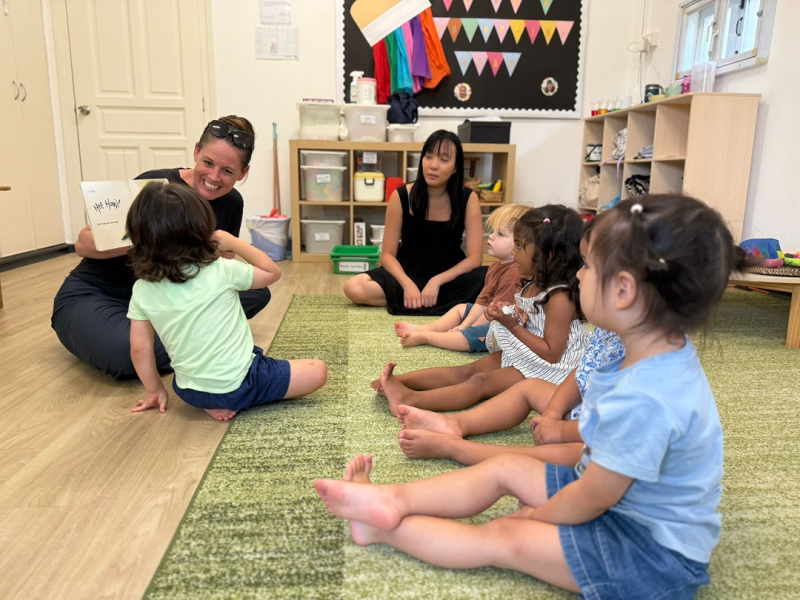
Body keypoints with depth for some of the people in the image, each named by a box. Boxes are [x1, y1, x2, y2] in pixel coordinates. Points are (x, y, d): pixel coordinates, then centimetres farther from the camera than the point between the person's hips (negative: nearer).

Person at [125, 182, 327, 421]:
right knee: (318, 371, 3)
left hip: (189, 391, 7)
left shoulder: (142, 290, -5)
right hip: (238, 386, -6)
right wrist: (233, 242, 1)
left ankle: (209, 403, 12)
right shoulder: (221, 271, -15)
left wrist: (156, 391, 13)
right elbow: (272, 272, 0)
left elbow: (139, 348, 0)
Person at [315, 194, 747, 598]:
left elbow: (592, 500, -24)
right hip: (623, 496, 9)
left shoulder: (642, 399, -37)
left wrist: (535, 515, -8)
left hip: (652, 551, -9)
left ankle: (384, 529, 4)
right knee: (504, 469, 4)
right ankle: (395, 499, 3)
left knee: (504, 539, -10)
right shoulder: (663, 354, -5)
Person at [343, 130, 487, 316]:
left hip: (450, 275, 0)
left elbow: (475, 257, -14)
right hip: (409, 273, 0)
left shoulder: (468, 199, -10)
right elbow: (388, 254, -9)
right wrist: (408, 284, -28)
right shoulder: (401, 196, -11)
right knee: (354, 287, -27)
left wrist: (437, 281, -27)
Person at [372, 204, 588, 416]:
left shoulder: (560, 299, -23)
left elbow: (552, 354, -24)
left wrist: (512, 325, -23)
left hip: (546, 369, -10)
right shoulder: (533, 285, 6)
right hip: (517, 355, 10)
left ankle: (410, 400, -36)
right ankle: (399, 381, -17)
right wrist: (506, 314, -4)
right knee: (466, 370, -6)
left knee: (481, 382, -24)